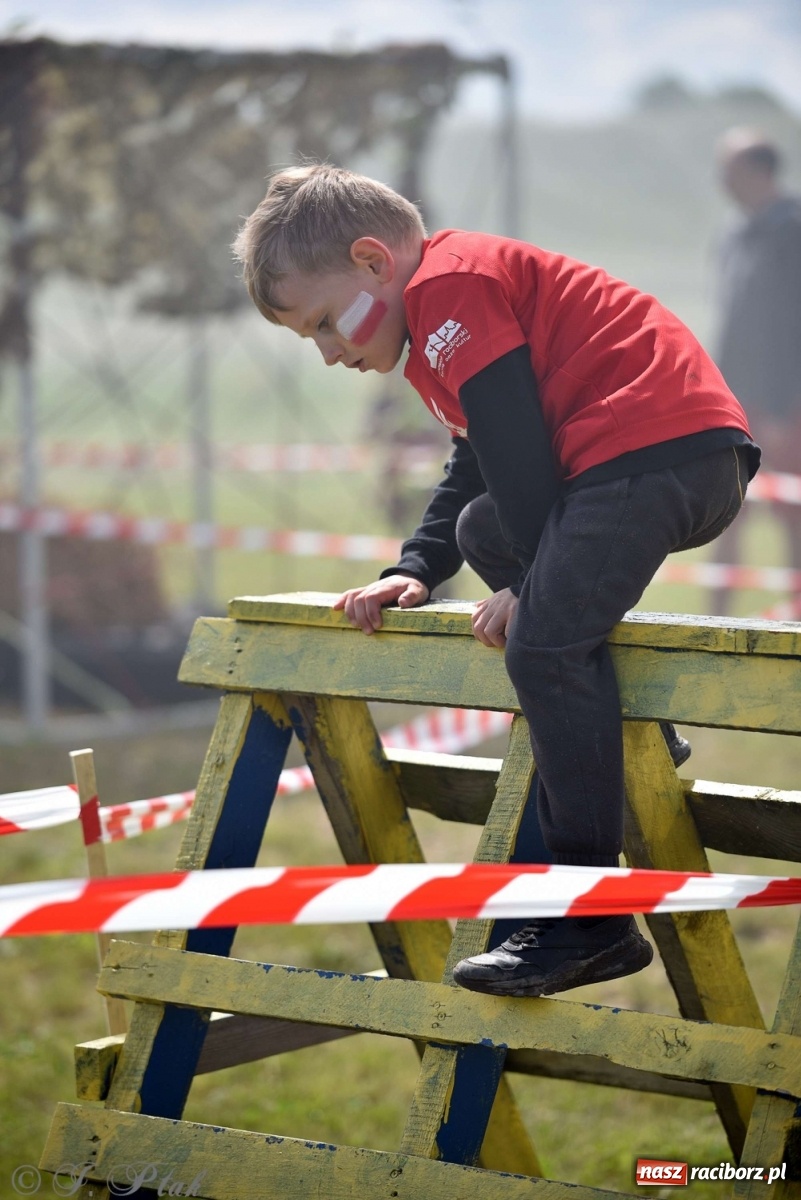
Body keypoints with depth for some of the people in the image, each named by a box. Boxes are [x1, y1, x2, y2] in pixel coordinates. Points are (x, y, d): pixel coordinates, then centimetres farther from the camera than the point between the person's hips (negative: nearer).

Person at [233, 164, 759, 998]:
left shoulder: (449, 284, -5)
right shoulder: (441, 328, 29)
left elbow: (517, 444, -13)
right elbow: (478, 469, 34)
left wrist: (531, 585, -10)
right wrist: (413, 572, 19)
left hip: (663, 450, -11)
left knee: (545, 640, -21)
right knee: (483, 529, 28)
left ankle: (590, 918, -23)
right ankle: (626, 738, 19)